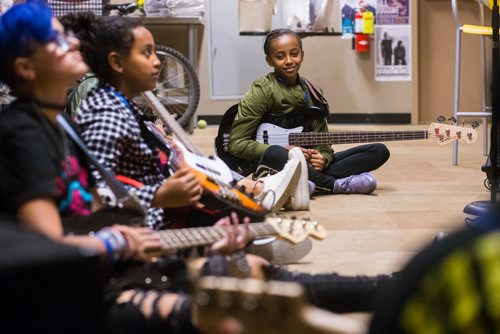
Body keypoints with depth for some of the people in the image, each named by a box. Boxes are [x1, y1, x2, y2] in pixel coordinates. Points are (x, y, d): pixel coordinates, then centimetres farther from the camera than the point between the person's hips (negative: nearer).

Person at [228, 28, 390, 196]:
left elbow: (322, 141, 12)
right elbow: (236, 143, -9)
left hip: (308, 163, 6)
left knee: (379, 151, -5)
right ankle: (338, 185, -25)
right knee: (273, 154, -42)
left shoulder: (312, 92, 10)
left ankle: (313, 182, -24)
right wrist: (285, 151, -17)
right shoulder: (262, 91, -5)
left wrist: (322, 158, -13)